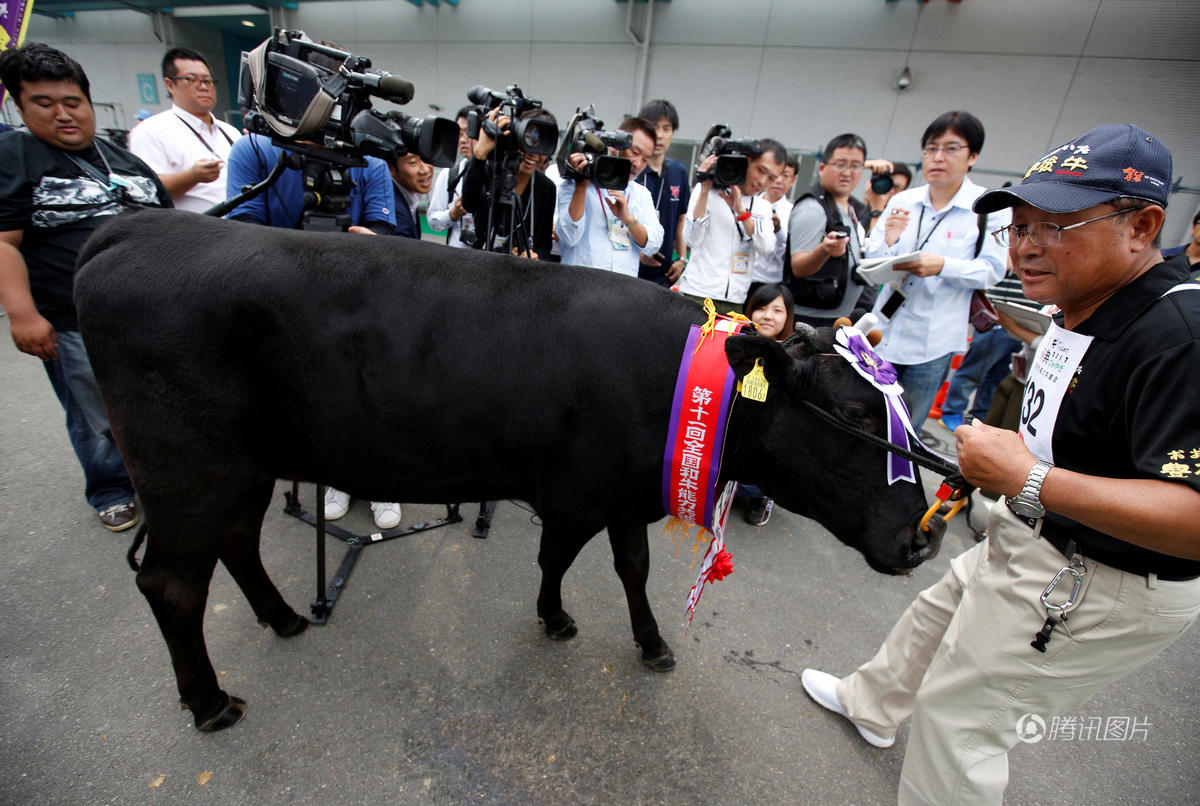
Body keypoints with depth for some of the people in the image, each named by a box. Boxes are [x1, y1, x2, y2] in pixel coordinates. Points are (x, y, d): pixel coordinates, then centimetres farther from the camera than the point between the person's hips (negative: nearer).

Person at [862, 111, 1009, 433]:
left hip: (933, 339, -2)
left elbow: (992, 270, -7)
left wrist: (944, 266, -23)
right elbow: (871, 265, 4)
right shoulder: (902, 201, 5)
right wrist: (888, 240, -16)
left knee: (905, 430, 8)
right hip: (886, 329, 3)